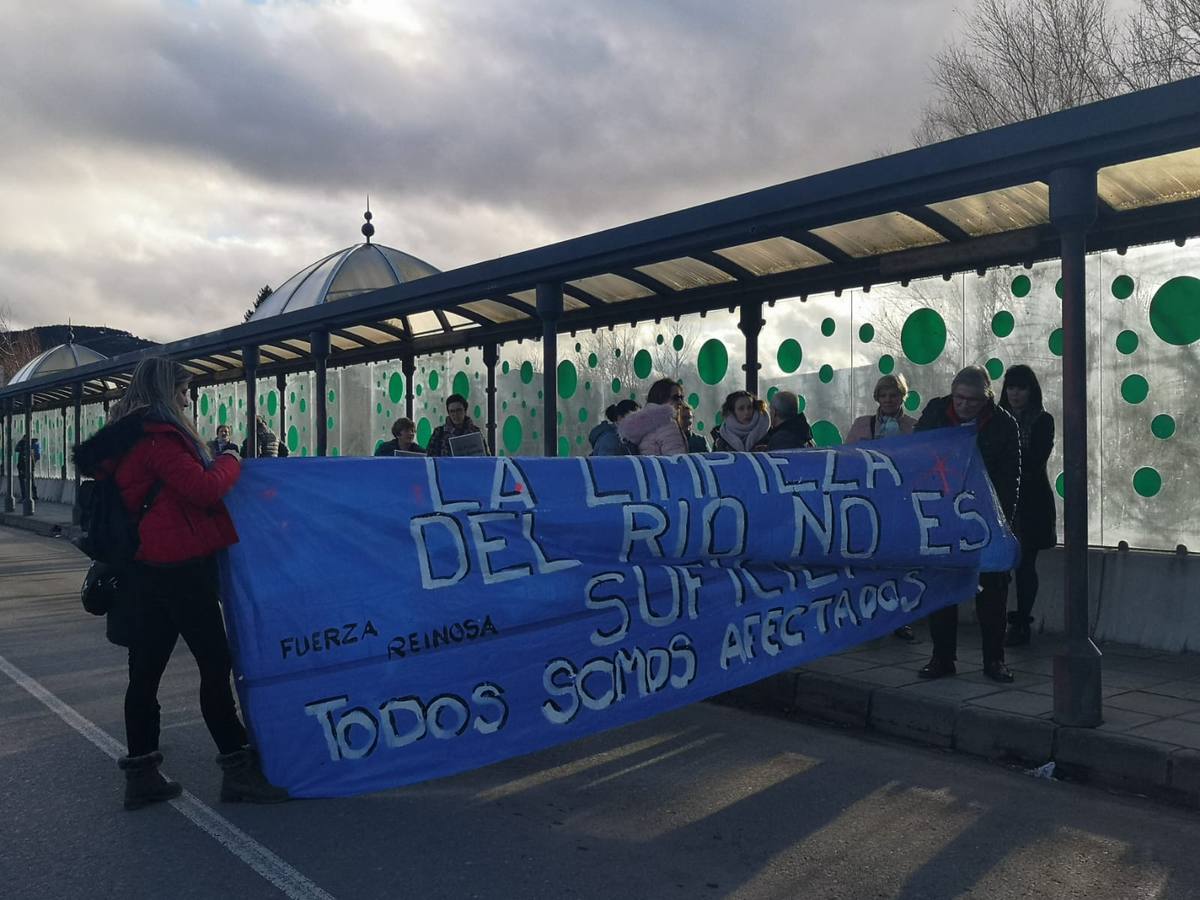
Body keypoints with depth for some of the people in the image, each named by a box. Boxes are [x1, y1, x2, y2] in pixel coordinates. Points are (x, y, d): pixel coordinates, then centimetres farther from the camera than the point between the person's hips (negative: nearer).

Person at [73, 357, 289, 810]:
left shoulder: (128, 436, 16)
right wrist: (230, 461, -4)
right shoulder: (156, 437, -15)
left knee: (146, 670, 11)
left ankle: (140, 774, 19)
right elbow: (204, 488, -21)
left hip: (149, 570, 10)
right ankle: (238, 769, 4)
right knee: (216, 665, -3)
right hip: (179, 568, -10)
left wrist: (211, 460, 15)